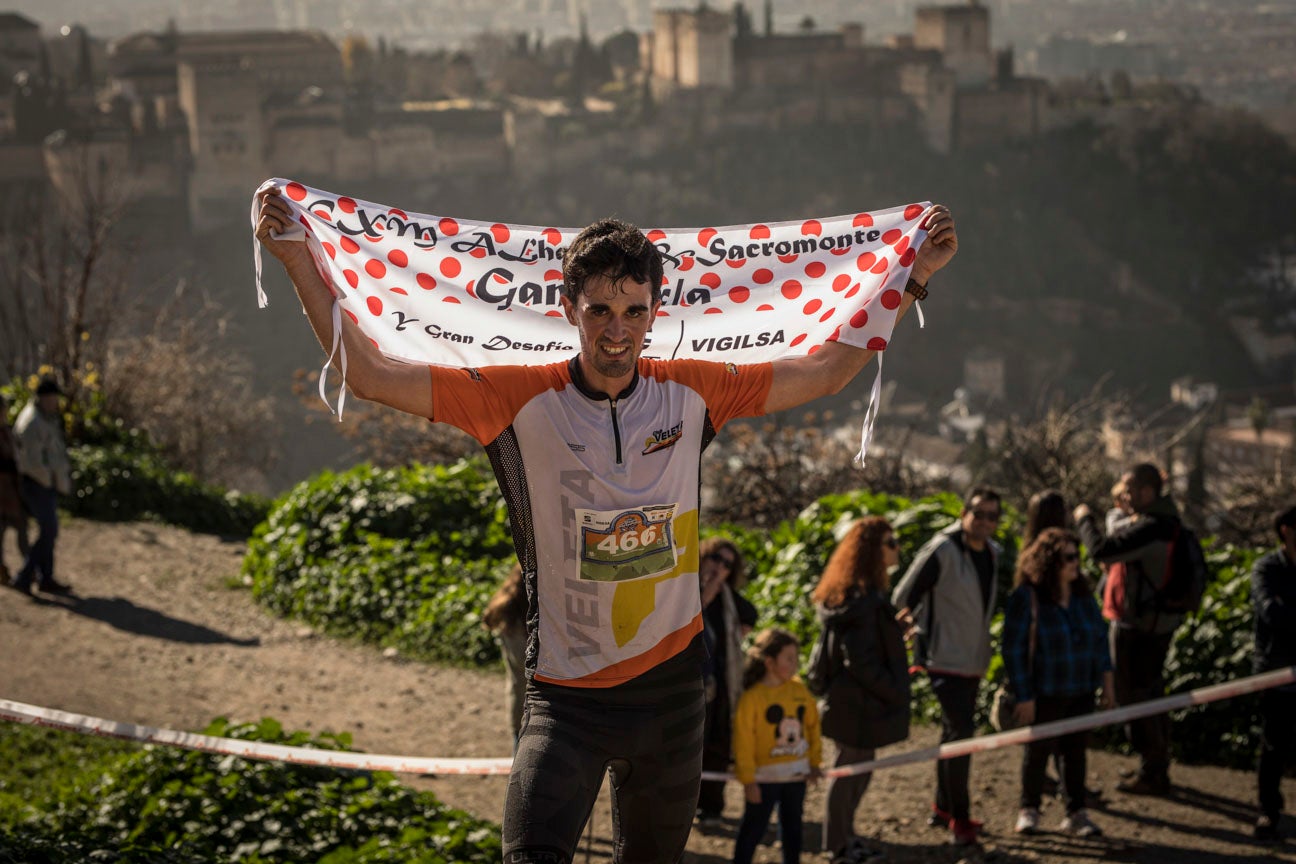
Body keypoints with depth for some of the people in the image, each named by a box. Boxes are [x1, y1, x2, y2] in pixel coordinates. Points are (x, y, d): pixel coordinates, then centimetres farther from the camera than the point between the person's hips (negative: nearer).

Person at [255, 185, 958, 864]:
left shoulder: (691, 392, 0)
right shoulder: (519, 398, -9)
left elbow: (826, 372, 11)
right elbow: (370, 375, -12)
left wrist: (914, 278, 9)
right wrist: (297, 259, -18)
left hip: (670, 685, 3)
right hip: (565, 694, -3)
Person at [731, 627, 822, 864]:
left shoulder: (799, 690, 1)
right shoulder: (752, 697, -16)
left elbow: (813, 724, 12)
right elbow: (744, 741, -14)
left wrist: (814, 761, 9)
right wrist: (748, 780, -14)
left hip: (797, 774, 6)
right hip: (765, 777, -6)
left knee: (792, 826, 17)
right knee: (753, 829, 1)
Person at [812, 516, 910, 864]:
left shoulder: (848, 594, 8)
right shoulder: (866, 599, -24)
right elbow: (861, 662, -26)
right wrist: (895, 694, -17)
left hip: (845, 701, 10)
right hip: (861, 704, -10)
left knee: (855, 770, 21)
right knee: (851, 770, 3)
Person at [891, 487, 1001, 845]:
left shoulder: (994, 553, 6)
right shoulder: (942, 550, -18)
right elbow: (904, 596, -16)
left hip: (974, 660, 8)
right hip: (946, 658, -8)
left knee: (955, 731, 17)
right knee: (961, 732, -12)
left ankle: (942, 809, 30)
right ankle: (959, 821, -5)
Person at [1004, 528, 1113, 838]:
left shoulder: (1082, 594, 1)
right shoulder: (1025, 598, -17)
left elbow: (1099, 636, 11)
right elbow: (1013, 649, -15)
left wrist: (1106, 681, 8)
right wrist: (1024, 697, -16)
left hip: (1081, 690, 4)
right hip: (1044, 693, -4)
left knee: (1074, 749, 9)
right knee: (1038, 750, 9)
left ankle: (1076, 813, 17)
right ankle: (1029, 810, 24)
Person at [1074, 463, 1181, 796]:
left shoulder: (1150, 528, -23)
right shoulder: (1164, 523, 11)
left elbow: (1102, 550, -28)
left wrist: (1085, 520, -12)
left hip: (1138, 626, -10)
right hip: (1158, 622, 10)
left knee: (1135, 697, -2)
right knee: (1151, 696, 19)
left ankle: (1152, 773, 3)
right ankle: (1157, 768, 29)